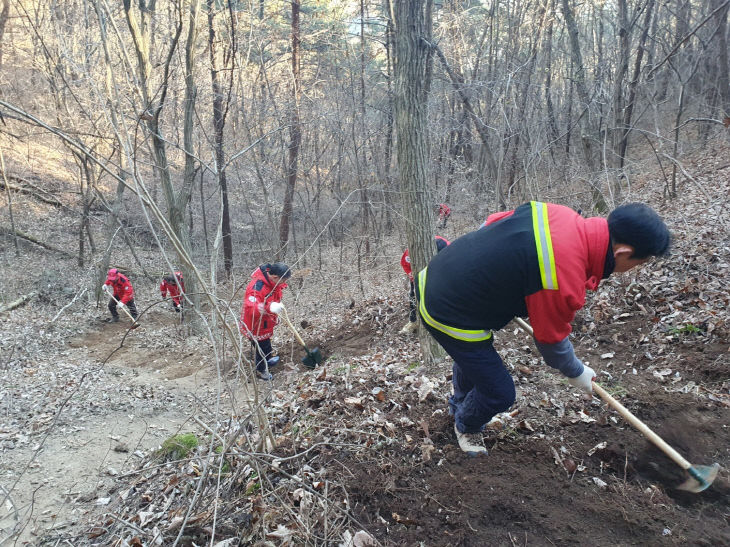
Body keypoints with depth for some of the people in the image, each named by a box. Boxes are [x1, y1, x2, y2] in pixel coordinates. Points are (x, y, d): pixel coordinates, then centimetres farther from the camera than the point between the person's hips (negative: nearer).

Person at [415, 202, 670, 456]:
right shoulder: (565, 283, -29)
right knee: (499, 394, 9)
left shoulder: (558, 213, -7)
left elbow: (491, 222, 7)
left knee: (471, 354, 34)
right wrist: (577, 373, 11)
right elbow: (551, 340, -10)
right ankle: (465, 427, 42)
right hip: (450, 317, -9)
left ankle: (459, 404, 63)